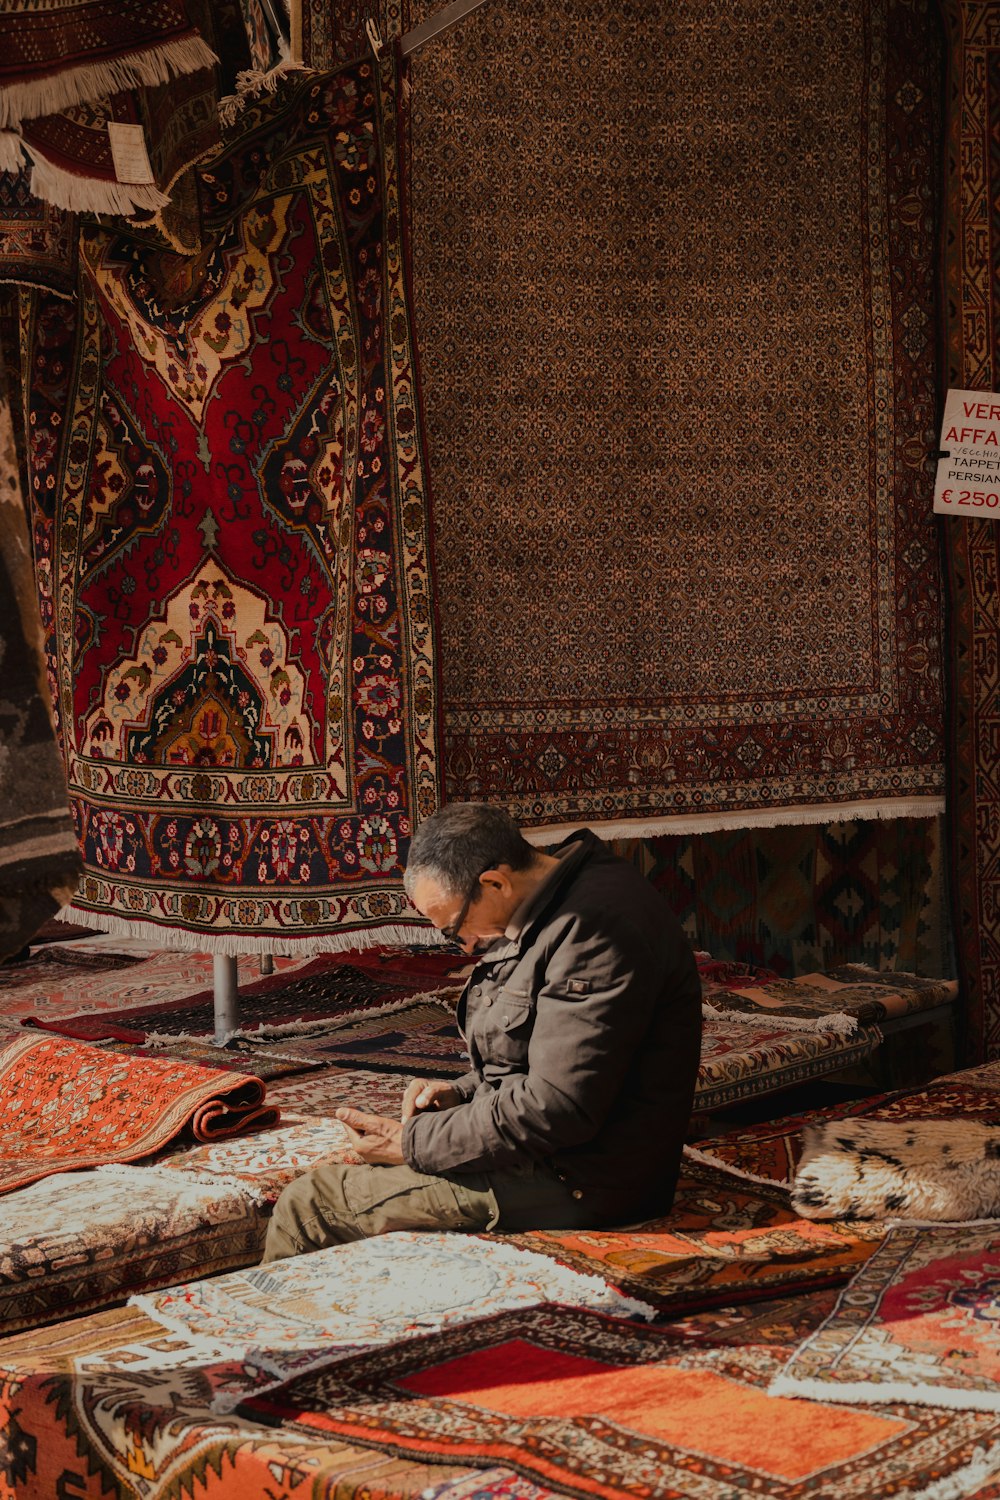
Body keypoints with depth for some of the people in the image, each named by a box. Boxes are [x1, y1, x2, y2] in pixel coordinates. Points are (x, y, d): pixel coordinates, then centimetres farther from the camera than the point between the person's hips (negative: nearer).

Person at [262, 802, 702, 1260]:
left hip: (573, 1184, -10)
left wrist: (413, 1144, -17)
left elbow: (557, 1110, -26)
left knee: (307, 1205, -9)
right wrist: (464, 1091, 5)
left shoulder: (595, 929, -23)